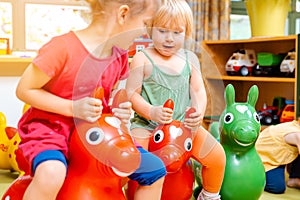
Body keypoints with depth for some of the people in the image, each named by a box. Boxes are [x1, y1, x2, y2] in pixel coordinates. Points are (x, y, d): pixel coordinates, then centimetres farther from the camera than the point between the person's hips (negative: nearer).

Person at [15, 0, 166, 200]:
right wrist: (73, 108, -24)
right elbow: (24, 90, -15)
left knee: (155, 170, 1)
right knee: (51, 174, -40)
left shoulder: (120, 54, 1)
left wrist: (119, 109, -6)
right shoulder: (63, 47, -22)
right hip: (51, 127, -6)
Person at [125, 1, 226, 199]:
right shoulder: (142, 59, -5)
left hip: (183, 124, 4)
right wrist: (151, 112, -27)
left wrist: (198, 112, -16)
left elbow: (198, 91, 5)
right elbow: (132, 94, -9)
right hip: (146, 123, -3)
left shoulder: (190, 58, 8)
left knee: (217, 156, -4)